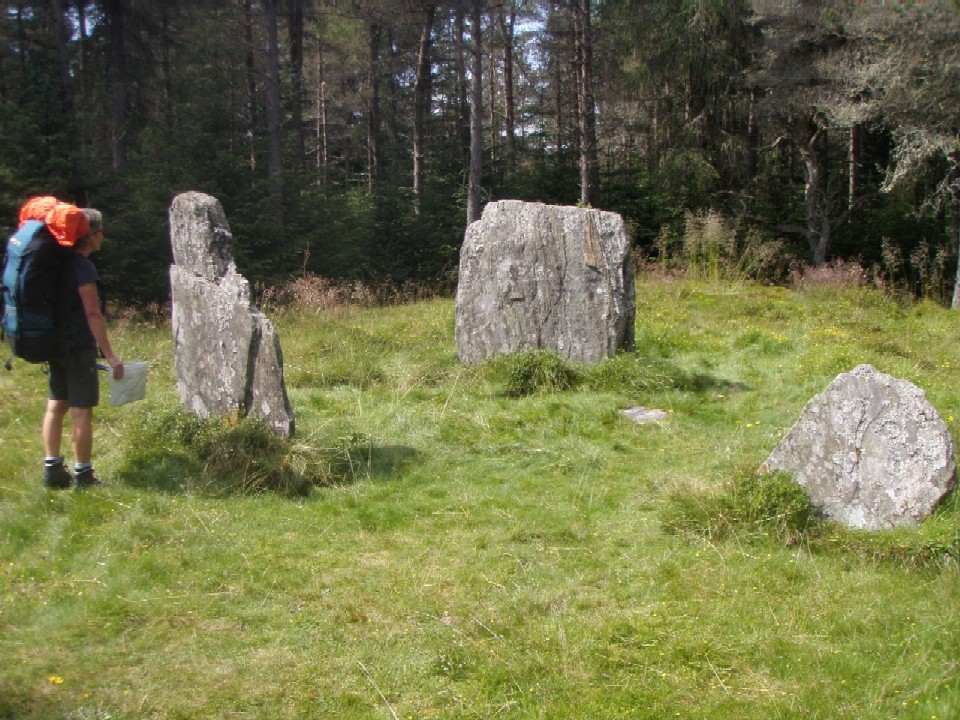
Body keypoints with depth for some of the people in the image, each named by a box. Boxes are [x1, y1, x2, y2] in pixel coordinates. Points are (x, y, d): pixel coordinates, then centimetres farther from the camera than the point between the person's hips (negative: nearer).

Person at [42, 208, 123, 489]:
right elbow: (93, 314, -22)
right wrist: (109, 355, -22)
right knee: (82, 411, -2)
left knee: (56, 405, 12)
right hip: (78, 347, -9)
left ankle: (52, 470, 16)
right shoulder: (83, 267, -17)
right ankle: (83, 475, 4)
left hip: (56, 344, 9)